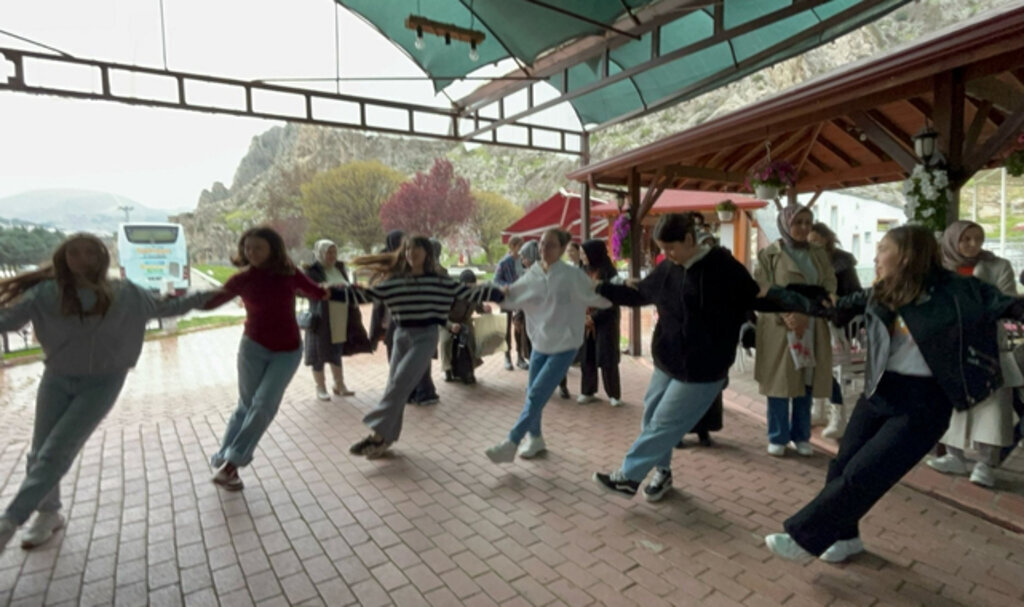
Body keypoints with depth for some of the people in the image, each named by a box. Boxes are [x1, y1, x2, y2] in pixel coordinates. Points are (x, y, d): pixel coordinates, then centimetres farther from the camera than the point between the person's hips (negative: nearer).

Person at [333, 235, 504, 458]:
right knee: (395, 386, 7)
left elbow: (468, 293, -2)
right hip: (401, 336, 4)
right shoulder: (394, 280, 4)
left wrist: (500, 293, -9)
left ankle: (378, 435, -8)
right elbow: (366, 294, 4)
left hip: (425, 337, -4)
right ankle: (386, 439, 19)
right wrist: (330, 292, -3)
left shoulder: (441, 281, -2)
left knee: (399, 383, -14)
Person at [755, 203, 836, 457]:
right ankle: (778, 437, 15)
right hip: (778, 328, -4)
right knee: (780, 382, 2)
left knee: (806, 384, 9)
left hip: (812, 329, 4)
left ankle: (801, 436, 23)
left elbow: (829, 287, 1)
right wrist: (785, 317, -19)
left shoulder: (819, 254, 12)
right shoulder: (769, 254, -1)